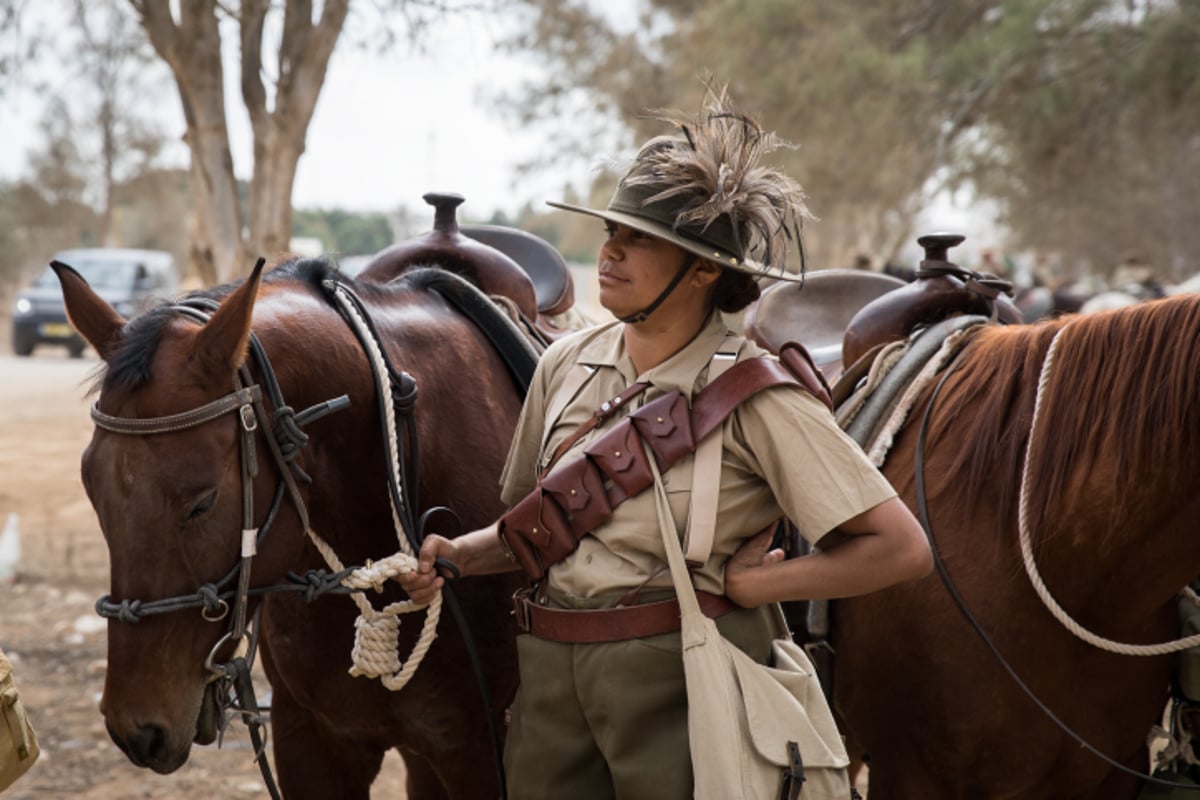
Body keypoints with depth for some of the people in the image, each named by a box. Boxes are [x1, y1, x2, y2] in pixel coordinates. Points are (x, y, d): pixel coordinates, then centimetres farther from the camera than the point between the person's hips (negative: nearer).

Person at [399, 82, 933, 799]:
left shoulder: (752, 392, -13)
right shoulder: (567, 364, 4)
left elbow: (902, 549, -16)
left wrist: (747, 584, -13)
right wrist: (454, 556, -2)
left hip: (684, 685, -5)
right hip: (553, 678, 5)